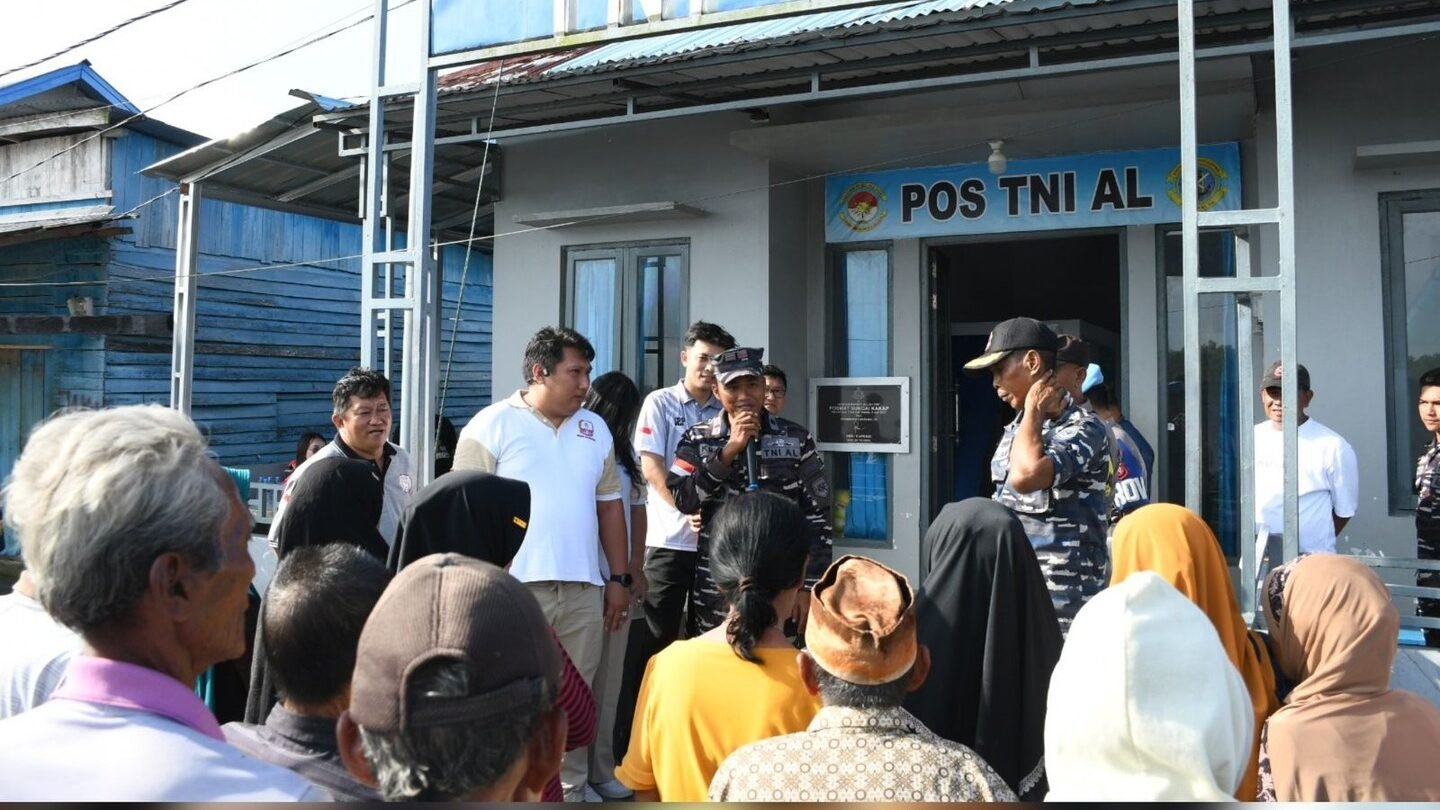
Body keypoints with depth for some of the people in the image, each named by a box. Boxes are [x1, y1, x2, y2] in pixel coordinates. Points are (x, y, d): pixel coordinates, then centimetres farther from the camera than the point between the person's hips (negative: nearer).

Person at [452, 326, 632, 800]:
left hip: (584, 589, 5)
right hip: (515, 588, -5)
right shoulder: (492, 427, -4)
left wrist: (620, 578, 11)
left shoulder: (595, 428, 12)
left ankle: (572, 792, 24)